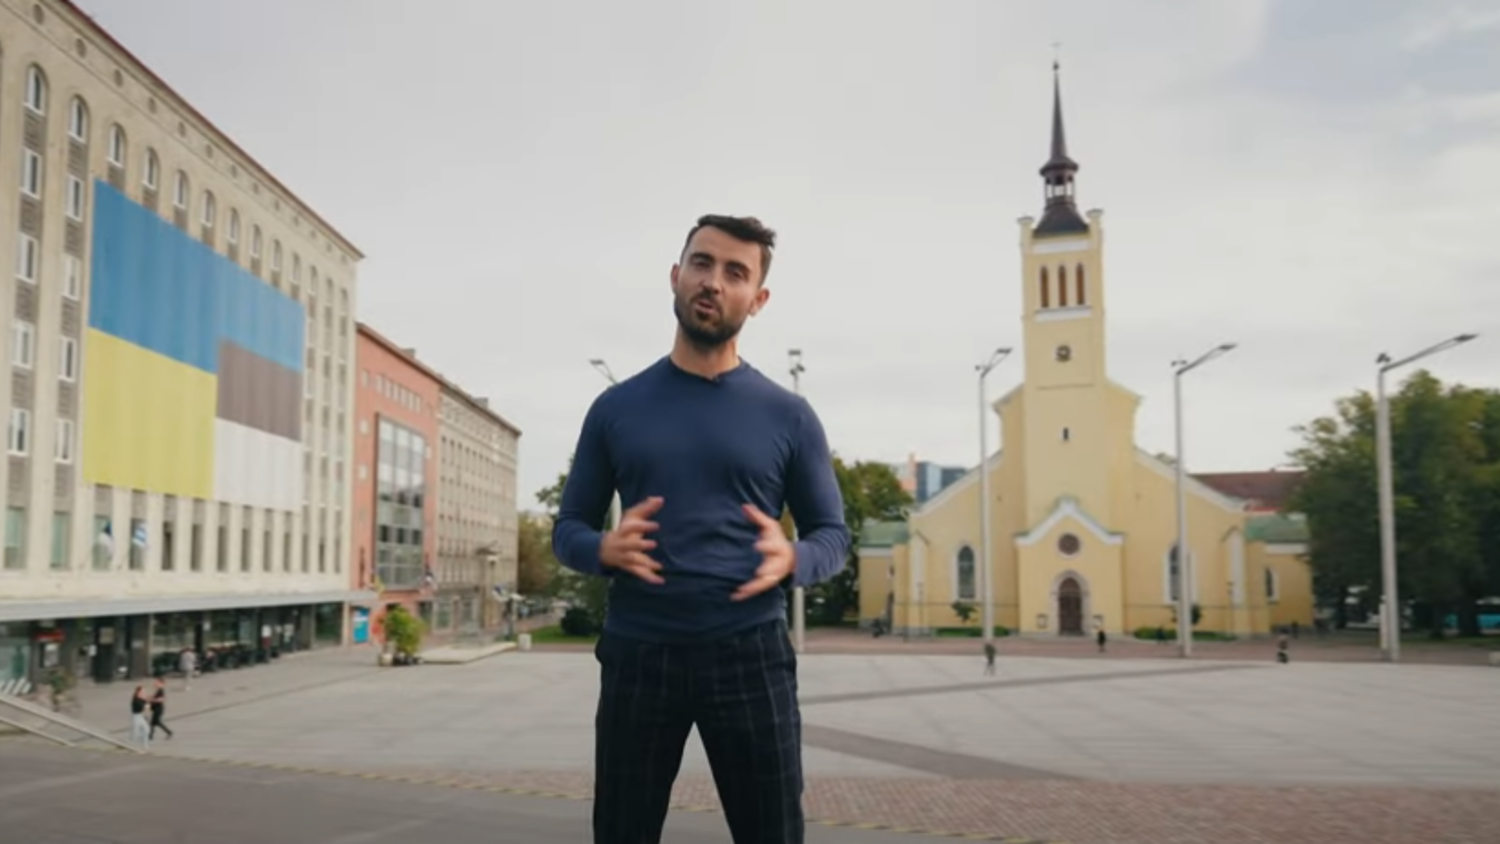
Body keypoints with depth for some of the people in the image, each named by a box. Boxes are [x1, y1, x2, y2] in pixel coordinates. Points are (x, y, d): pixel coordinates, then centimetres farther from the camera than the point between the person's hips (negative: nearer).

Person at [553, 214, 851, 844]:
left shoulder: (788, 416, 5)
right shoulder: (616, 408, 7)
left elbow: (832, 534, 8)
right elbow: (568, 529, 10)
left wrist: (791, 559, -16)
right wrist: (605, 549, -14)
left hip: (750, 656, -1)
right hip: (637, 656, 1)